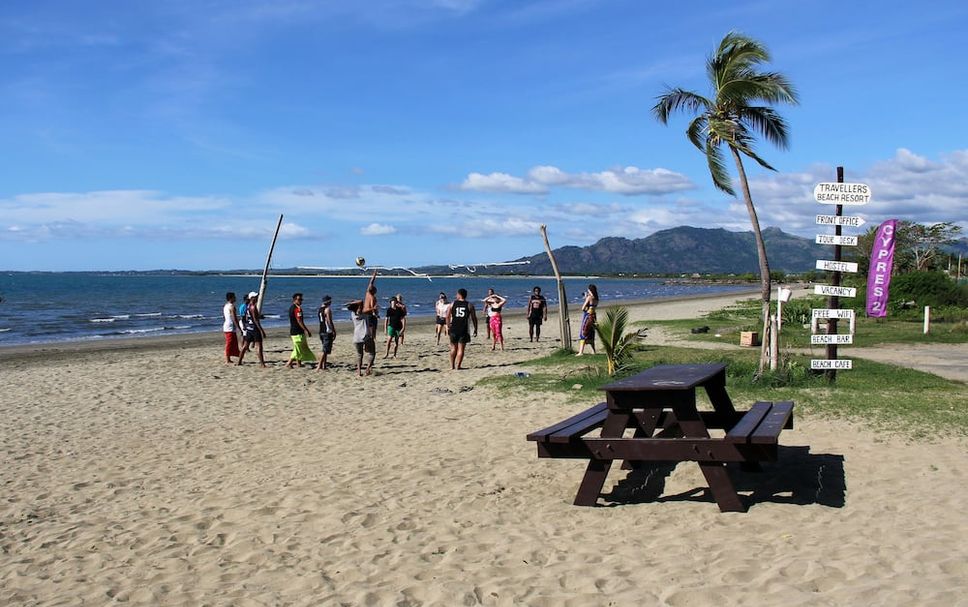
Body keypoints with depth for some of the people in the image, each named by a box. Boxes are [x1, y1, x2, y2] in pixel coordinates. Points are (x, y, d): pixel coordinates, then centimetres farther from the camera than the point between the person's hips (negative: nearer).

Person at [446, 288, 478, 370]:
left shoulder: (453, 304, 3)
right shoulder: (470, 305, 0)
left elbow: (448, 316, 4)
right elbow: (474, 318, -1)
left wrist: (448, 326, 15)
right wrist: (475, 329, 6)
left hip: (453, 329, 2)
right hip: (464, 329, -2)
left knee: (453, 347, 15)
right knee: (461, 348, 1)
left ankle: (452, 365, 18)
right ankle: (458, 366, -1)